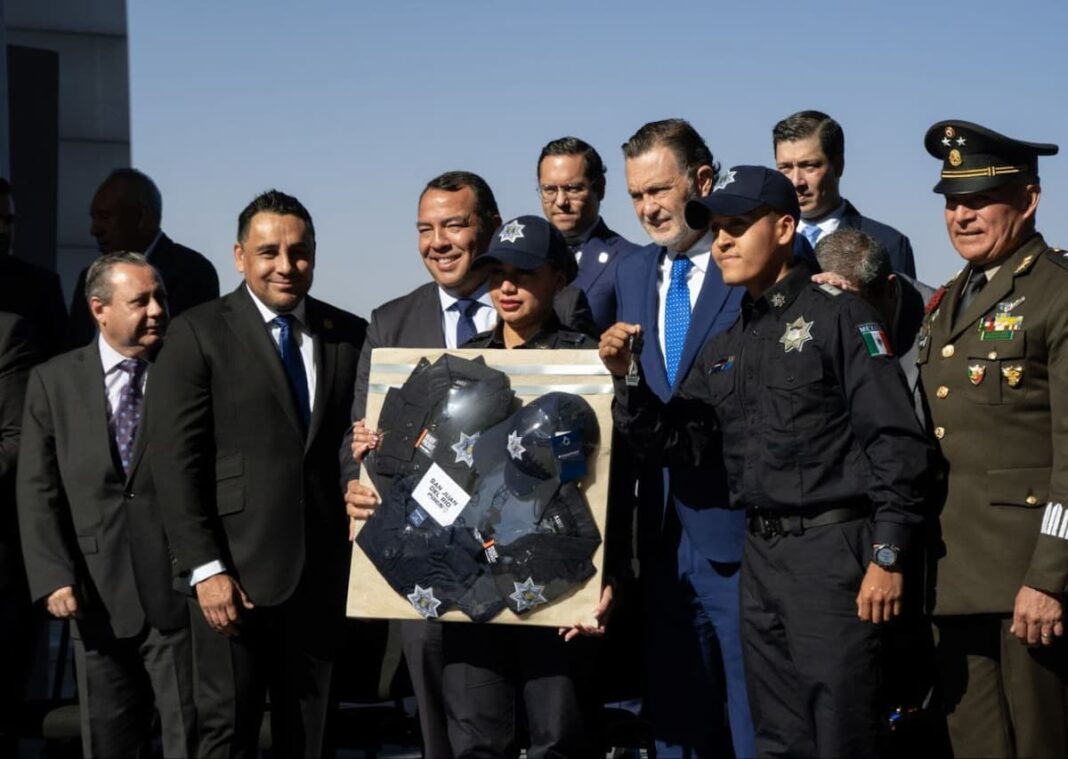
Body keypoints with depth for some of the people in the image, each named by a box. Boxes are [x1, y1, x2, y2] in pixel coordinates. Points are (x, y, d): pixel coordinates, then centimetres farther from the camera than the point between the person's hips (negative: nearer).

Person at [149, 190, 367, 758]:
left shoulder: (350, 335, 8)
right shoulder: (199, 333, -3)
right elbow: (176, 461, -7)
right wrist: (206, 568, -13)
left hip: (321, 570, 4)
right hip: (235, 572, -3)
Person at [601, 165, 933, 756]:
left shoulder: (837, 315, -5)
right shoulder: (724, 348, 16)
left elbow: (896, 441, -11)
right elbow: (679, 442, 14)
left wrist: (886, 556, -15)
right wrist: (627, 380, -1)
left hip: (833, 550, -7)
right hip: (760, 557, 7)